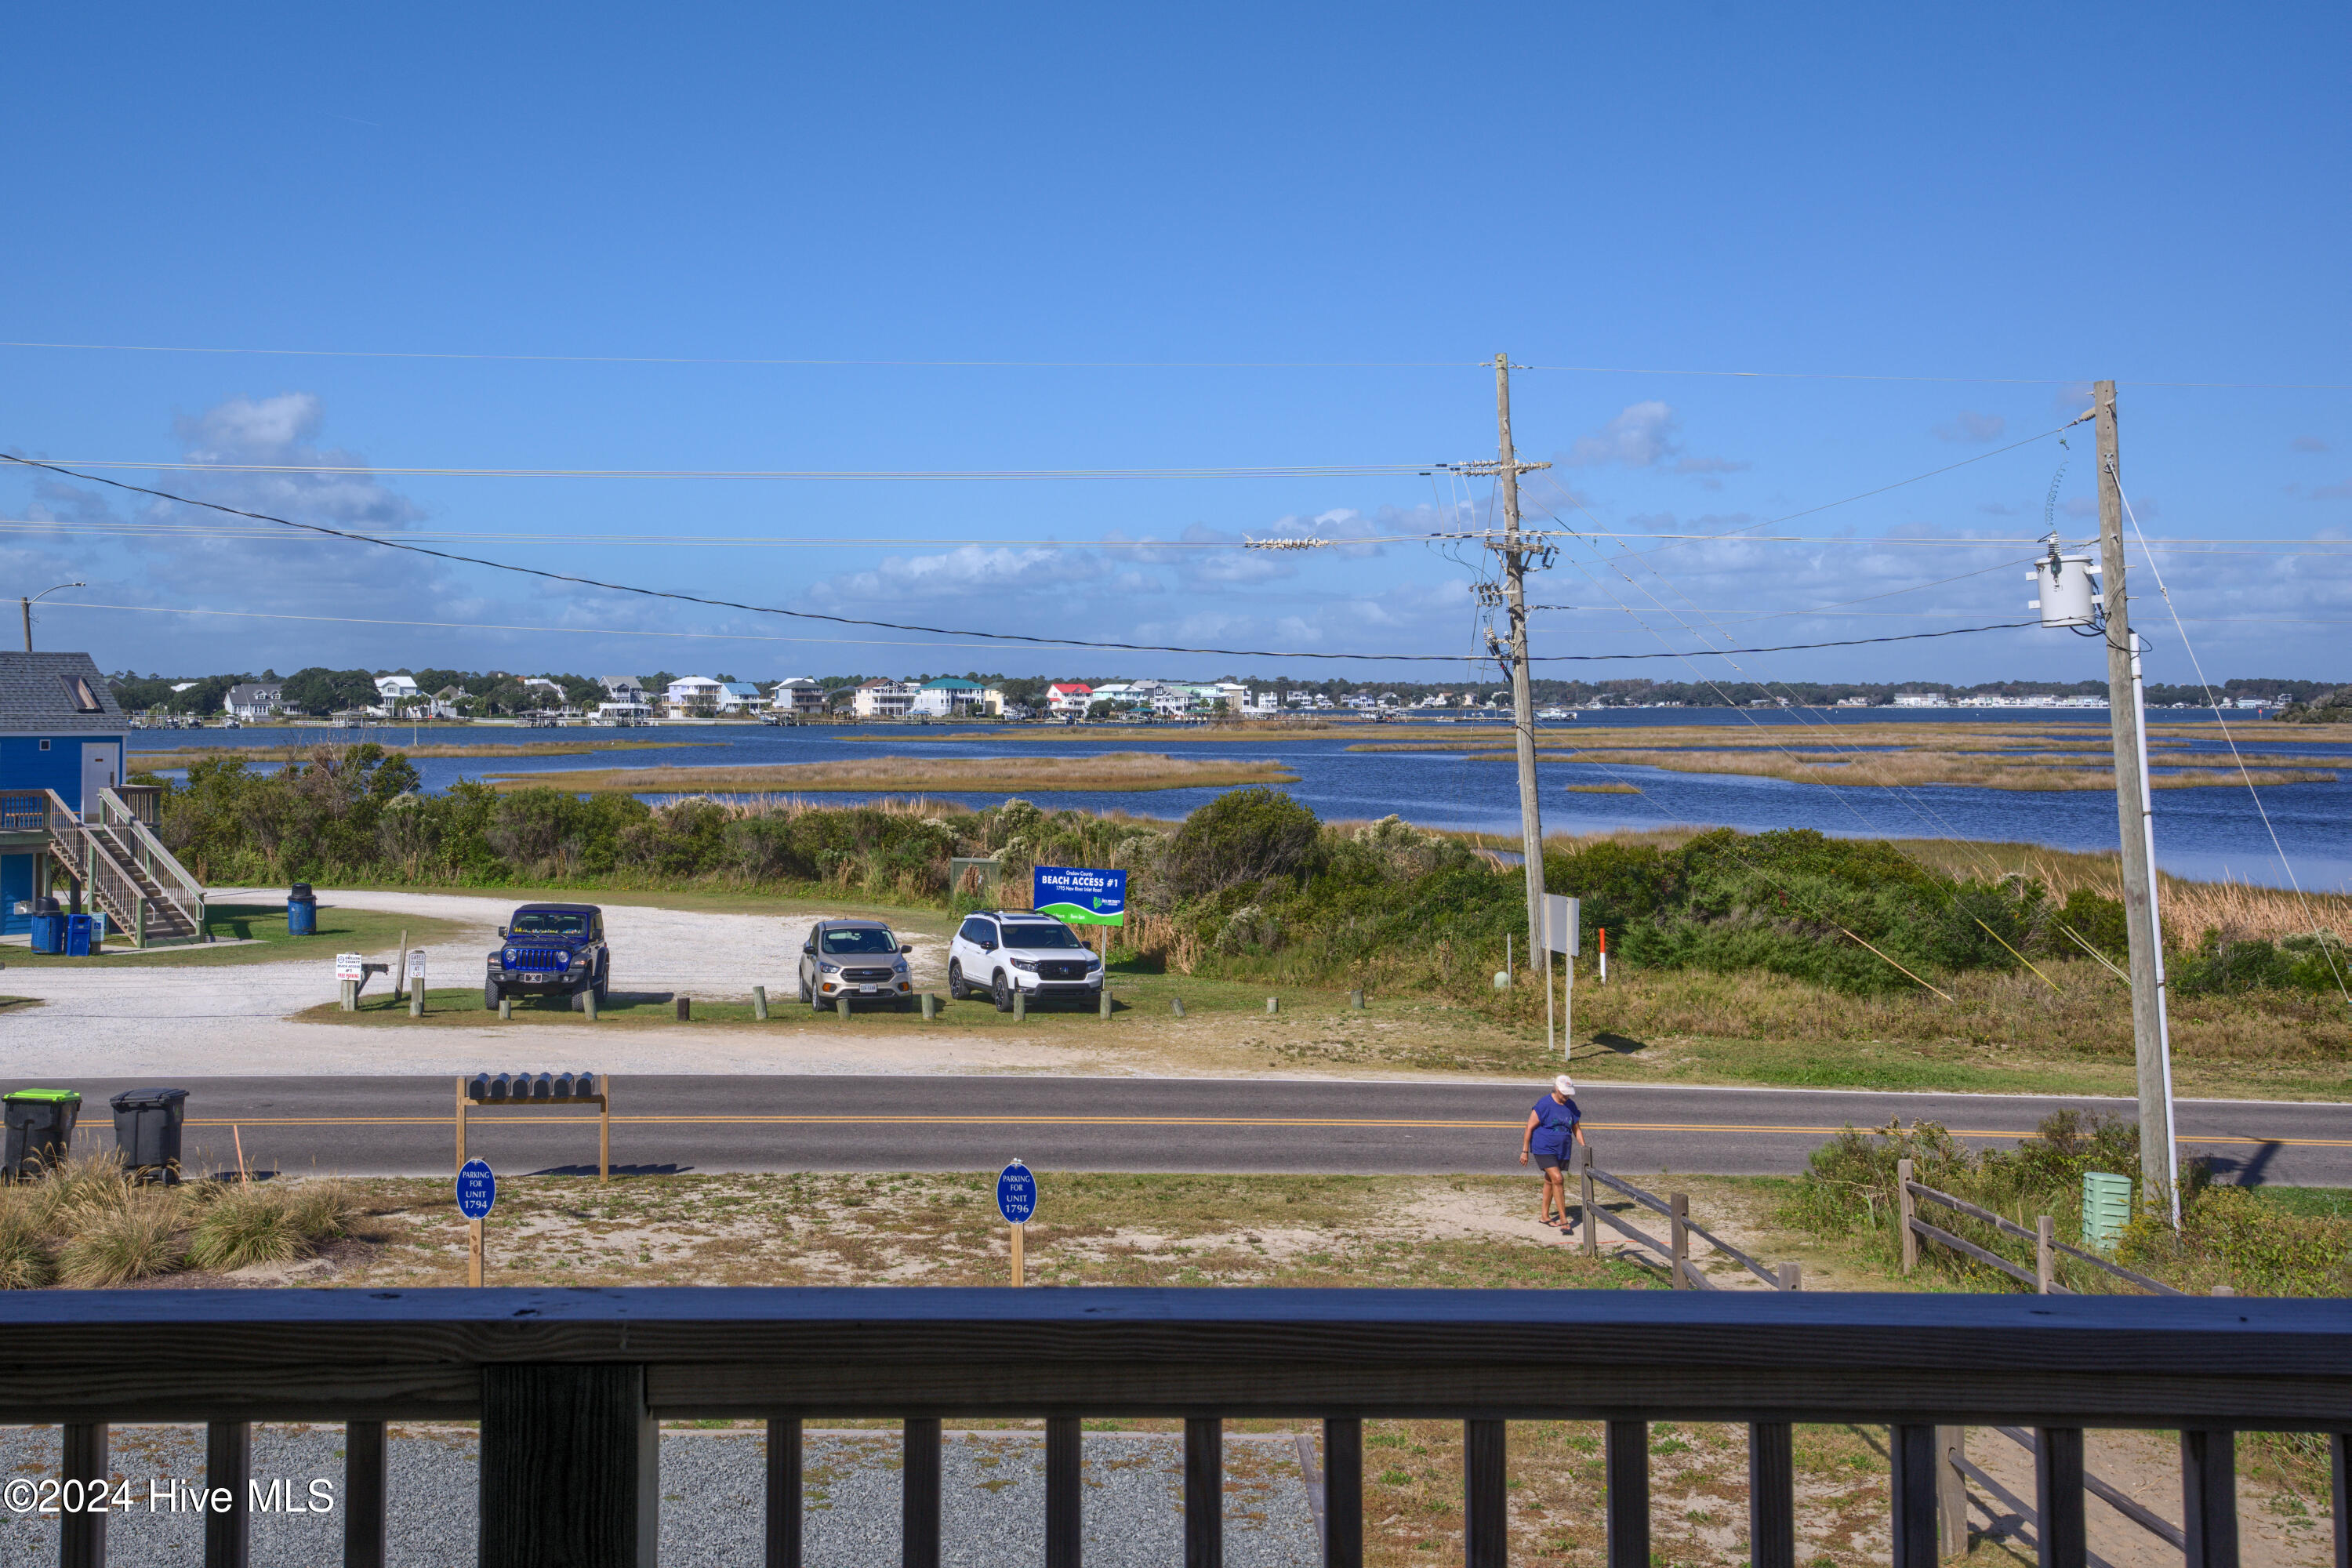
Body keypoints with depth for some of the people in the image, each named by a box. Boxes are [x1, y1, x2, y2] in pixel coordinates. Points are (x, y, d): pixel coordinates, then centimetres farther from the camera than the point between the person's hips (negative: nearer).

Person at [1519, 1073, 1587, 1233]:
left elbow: (1577, 1129, 16)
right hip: (1543, 1148, -6)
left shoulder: (1571, 1106, 6)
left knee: (1550, 1181, 15)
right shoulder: (1544, 1104, -12)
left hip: (1563, 1151, 6)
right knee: (1558, 1179, -17)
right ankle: (1564, 1221, -16)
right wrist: (1525, 1151, -10)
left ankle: (1545, 1216, 31)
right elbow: (1530, 1127, -9)